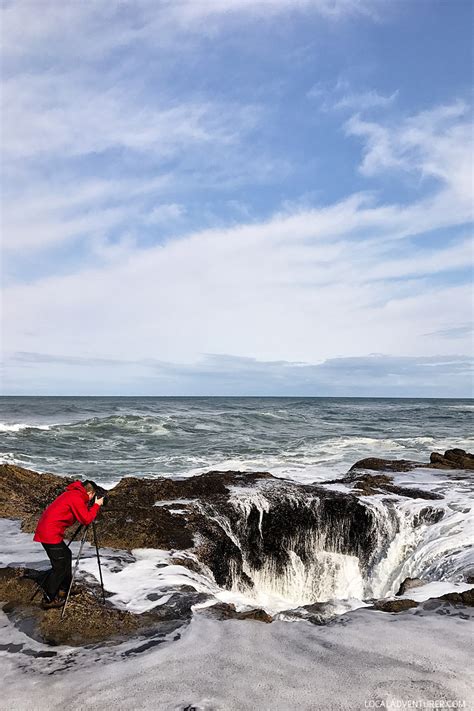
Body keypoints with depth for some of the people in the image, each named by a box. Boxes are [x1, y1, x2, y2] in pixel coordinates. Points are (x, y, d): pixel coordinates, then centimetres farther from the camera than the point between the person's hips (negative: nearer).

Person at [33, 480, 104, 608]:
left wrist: (93, 507, 12)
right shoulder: (77, 498, -15)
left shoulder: (73, 494, 14)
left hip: (46, 530, 10)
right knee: (60, 566, -1)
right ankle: (49, 599, 8)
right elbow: (86, 519, -16)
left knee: (66, 554, 19)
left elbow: (81, 515, 22)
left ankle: (63, 589, 27)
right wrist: (97, 505, -6)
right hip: (50, 534, -10)